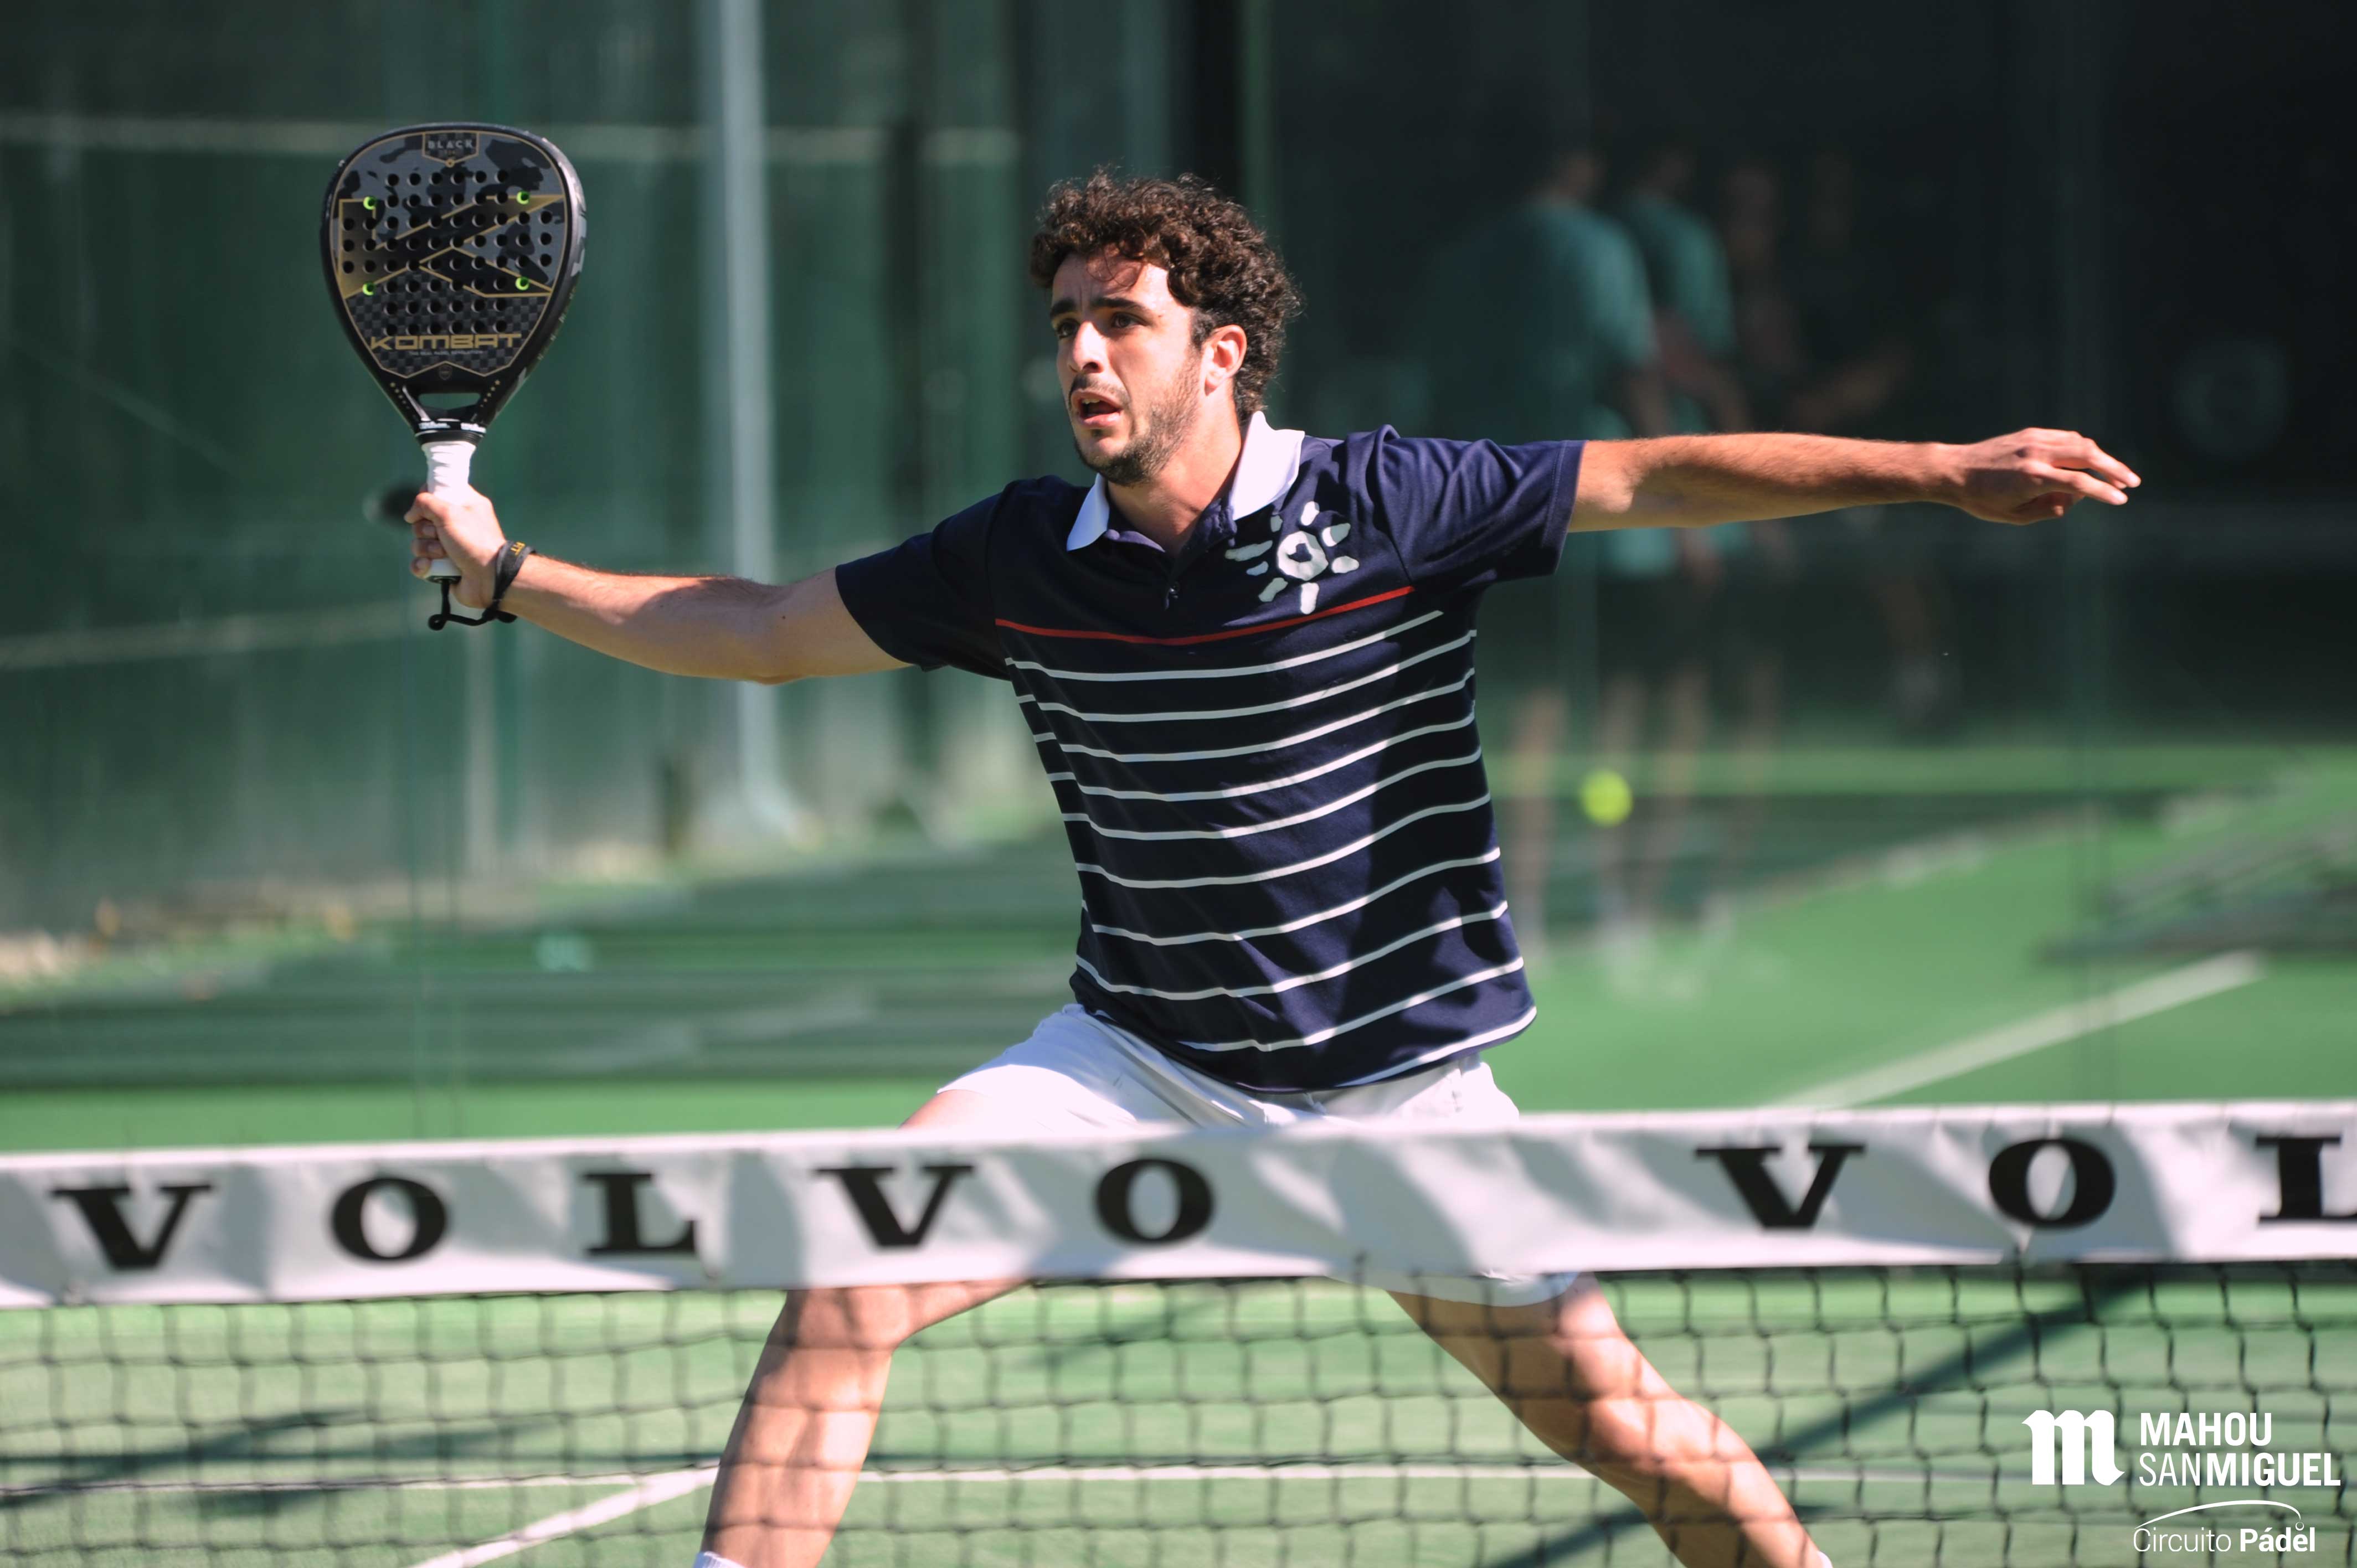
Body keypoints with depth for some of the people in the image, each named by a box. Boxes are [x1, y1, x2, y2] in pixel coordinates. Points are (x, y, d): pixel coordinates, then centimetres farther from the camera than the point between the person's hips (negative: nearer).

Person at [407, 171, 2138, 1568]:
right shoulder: (1023, 556, -2)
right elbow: (761, 631, 9)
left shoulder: (1388, 505, -12)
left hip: (1398, 1076, -2)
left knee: (1615, 1421, -2)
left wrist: (1945, 471, -16)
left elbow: (1663, 477, -9)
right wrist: (507, 570, 5)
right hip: (1141, 1058, 2)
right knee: (846, 1287, -16)